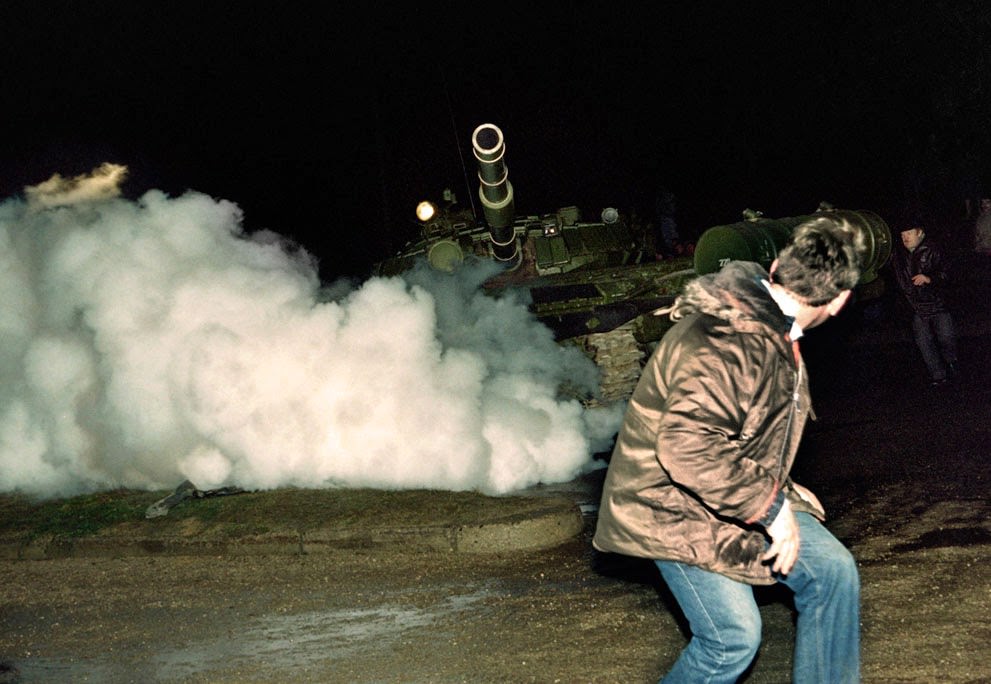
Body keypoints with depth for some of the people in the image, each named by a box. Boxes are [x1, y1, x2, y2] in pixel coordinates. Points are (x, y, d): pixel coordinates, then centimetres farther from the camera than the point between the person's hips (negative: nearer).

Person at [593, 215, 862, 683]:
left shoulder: (769, 328, 5)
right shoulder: (727, 344, -30)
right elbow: (686, 445, -39)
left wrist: (778, 492, 17)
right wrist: (770, 505, -29)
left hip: (749, 496, 10)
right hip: (675, 509, -10)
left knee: (832, 570, 4)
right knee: (734, 636, -14)